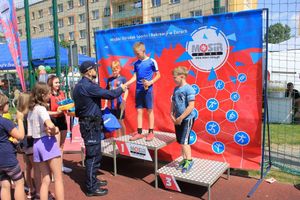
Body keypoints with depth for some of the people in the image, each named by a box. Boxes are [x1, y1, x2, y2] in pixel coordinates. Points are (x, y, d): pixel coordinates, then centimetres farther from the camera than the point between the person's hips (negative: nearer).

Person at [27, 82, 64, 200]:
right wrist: (54, 131, -12)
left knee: (45, 180, 14)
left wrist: (51, 129, 2)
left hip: (36, 144, 8)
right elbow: (50, 125, -33)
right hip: (47, 142, -8)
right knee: (58, 178, 1)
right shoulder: (41, 108, -12)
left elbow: (29, 133, 12)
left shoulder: (31, 110, 12)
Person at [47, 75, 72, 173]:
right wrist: (56, 112, -25)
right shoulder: (49, 96, -12)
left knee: (62, 145, 15)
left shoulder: (61, 93, 7)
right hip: (53, 121, -7)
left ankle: (61, 165, 26)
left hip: (62, 119, 7)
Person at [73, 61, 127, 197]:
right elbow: (109, 94, -20)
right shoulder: (88, 86, -20)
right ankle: (91, 188, 7)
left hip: (88, 123, 10)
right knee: (93, 155, -2)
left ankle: (92, 180, 33)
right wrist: (121, 89, -3)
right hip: (91, 125, -10)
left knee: (93, 153, 20)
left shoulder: (80, 85, 12)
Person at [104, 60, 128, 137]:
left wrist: (124, 100, -23)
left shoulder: (122, 79, -4)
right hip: (112, 104, 5)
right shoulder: (109, 79, 10)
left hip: (120, 104, -5)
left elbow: (126, 90, -9)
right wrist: (106, 103, 11)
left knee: (121, 121, 2)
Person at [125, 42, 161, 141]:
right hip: (138, 90, 5)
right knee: (139, 111, 7)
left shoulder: (151, 61, -6)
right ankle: (139, 132, 15)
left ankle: (151, 132, 13)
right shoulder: (136, 63, 8)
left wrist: (150, 82, -16)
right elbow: (135, 77, 9)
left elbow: (158, 75, -1)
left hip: (148, 89, -5)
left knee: (150, 111, 4)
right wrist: (125, 84, -3)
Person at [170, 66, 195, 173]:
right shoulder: (176, 89, 8)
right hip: (178, 119, 8)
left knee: (184, 141, -6)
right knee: (180, 141, 13)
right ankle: (185, 159, 28)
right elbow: (173, 103, 15)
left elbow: (191, 106, -21)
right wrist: (172, 115, 2)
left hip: (187, 119, -7)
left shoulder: (189, 89, -16)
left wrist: (180, 118, -18)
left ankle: (189, 161, 11)